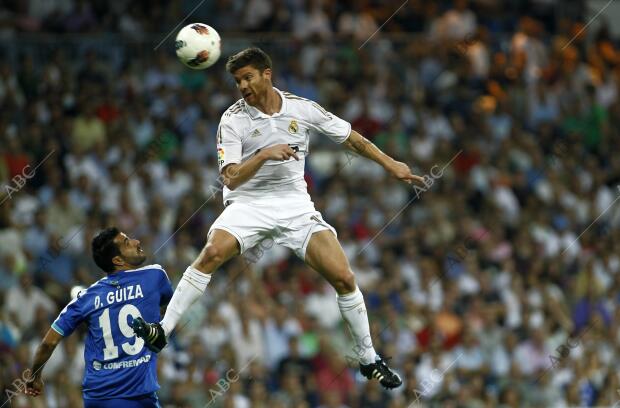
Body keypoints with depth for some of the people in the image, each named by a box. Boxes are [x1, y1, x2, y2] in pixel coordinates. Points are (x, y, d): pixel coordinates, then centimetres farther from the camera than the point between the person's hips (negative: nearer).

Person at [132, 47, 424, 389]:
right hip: (248, 204, -2)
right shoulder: (233, 120, -6)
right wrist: (265, 155, -26)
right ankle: (162, 332, -27)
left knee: (343, 278, -10)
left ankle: (369, 360, 7)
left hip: (295, 205, 2)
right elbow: (231, 178, -13)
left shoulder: (302, 109, -1)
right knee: (213, 252, -31)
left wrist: (390, 164, 7)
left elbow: (352, 139, 10)